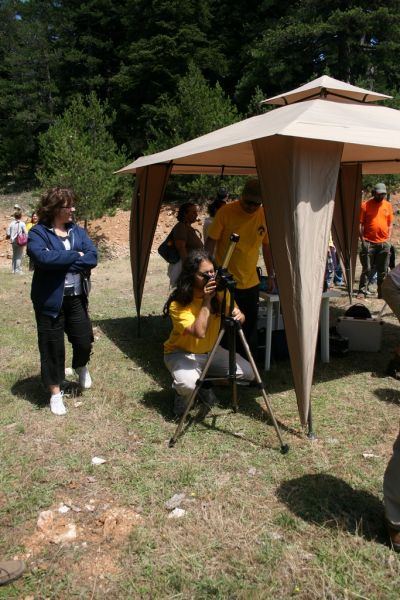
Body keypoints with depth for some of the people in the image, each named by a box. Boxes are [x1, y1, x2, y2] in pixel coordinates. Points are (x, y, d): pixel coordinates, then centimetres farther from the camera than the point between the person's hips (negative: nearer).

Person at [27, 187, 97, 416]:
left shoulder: (78, 231, 6)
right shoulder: (38, 232, -7)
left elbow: (92, 257, -8)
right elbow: (44, 258, -26)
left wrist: (61, 262, -17)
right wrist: (75, 256, -16)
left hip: (76, 298, 4)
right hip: (50, 300, -3)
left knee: (84, 341, 7)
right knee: (52, 347, 6)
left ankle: (81, 366, 43)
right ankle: (55, 393, 24)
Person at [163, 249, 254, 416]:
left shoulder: (219, 292, -11)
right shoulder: (178, 304, -26)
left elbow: (240, 318, -9)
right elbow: (199, 332, -38)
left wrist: (238, 315, -33)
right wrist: (206, 301, -37)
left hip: (211, 351, 6)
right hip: (182, 353, -5)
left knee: (247, 372, -8)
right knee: (188, 384, -36)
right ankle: (180, 392, 3)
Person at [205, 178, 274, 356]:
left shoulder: (265, 215, 2)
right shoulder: (226, 212, -9)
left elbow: (267, 247, 11)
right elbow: (210, 243, -5)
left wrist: (271, 276, 13)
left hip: (251, 283, 3)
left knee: (249, 329, 8)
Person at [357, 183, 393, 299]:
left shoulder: (388, 205, 11)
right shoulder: (365, 205, 0)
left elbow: (390, 224, 15)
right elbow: (360, 224, -1)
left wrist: (388, 239, 5)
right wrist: (362, 240, -7)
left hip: (384, 243, 3)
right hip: (369, 242, -3)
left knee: (383, 271, 7)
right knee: (367, 269, -2)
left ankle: (382, 292, 14)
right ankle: (362, 291, 3)